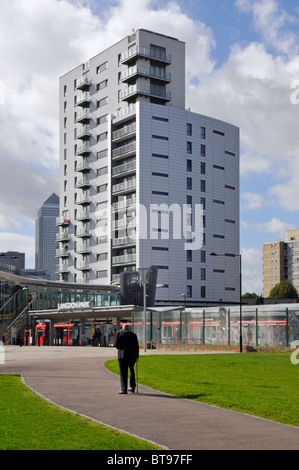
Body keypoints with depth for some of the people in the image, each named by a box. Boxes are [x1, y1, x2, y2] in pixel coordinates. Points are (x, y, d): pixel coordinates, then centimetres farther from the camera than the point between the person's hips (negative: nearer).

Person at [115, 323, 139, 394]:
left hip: (122, 355, -3)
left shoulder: (119, 333, 5)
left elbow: (116, 345, 3)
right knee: (131, 370, 22)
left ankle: (124, 389, -2)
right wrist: (137, 356, 19)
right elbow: (137, 347, 10)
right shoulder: (133, 334, 12)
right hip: (132, 355, 3)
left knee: (123, 373, 1)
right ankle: (132, 387, 17)